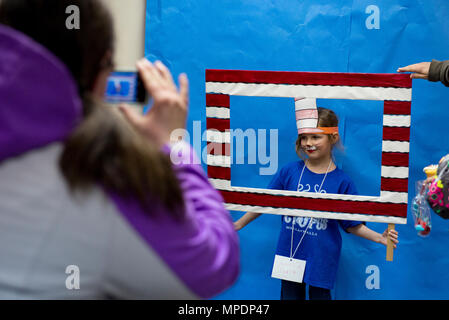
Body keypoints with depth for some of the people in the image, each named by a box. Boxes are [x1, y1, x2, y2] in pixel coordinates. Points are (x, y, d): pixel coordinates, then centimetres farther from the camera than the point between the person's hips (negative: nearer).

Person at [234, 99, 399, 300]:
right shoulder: (289, 172, -2)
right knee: (290, 295, 12)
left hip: (321, 259, -2)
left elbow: (352, 224, -1)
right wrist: (239, 224, 15)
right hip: (289, 254, 2)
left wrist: (379, 238, -14)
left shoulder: (341, 181, -7)